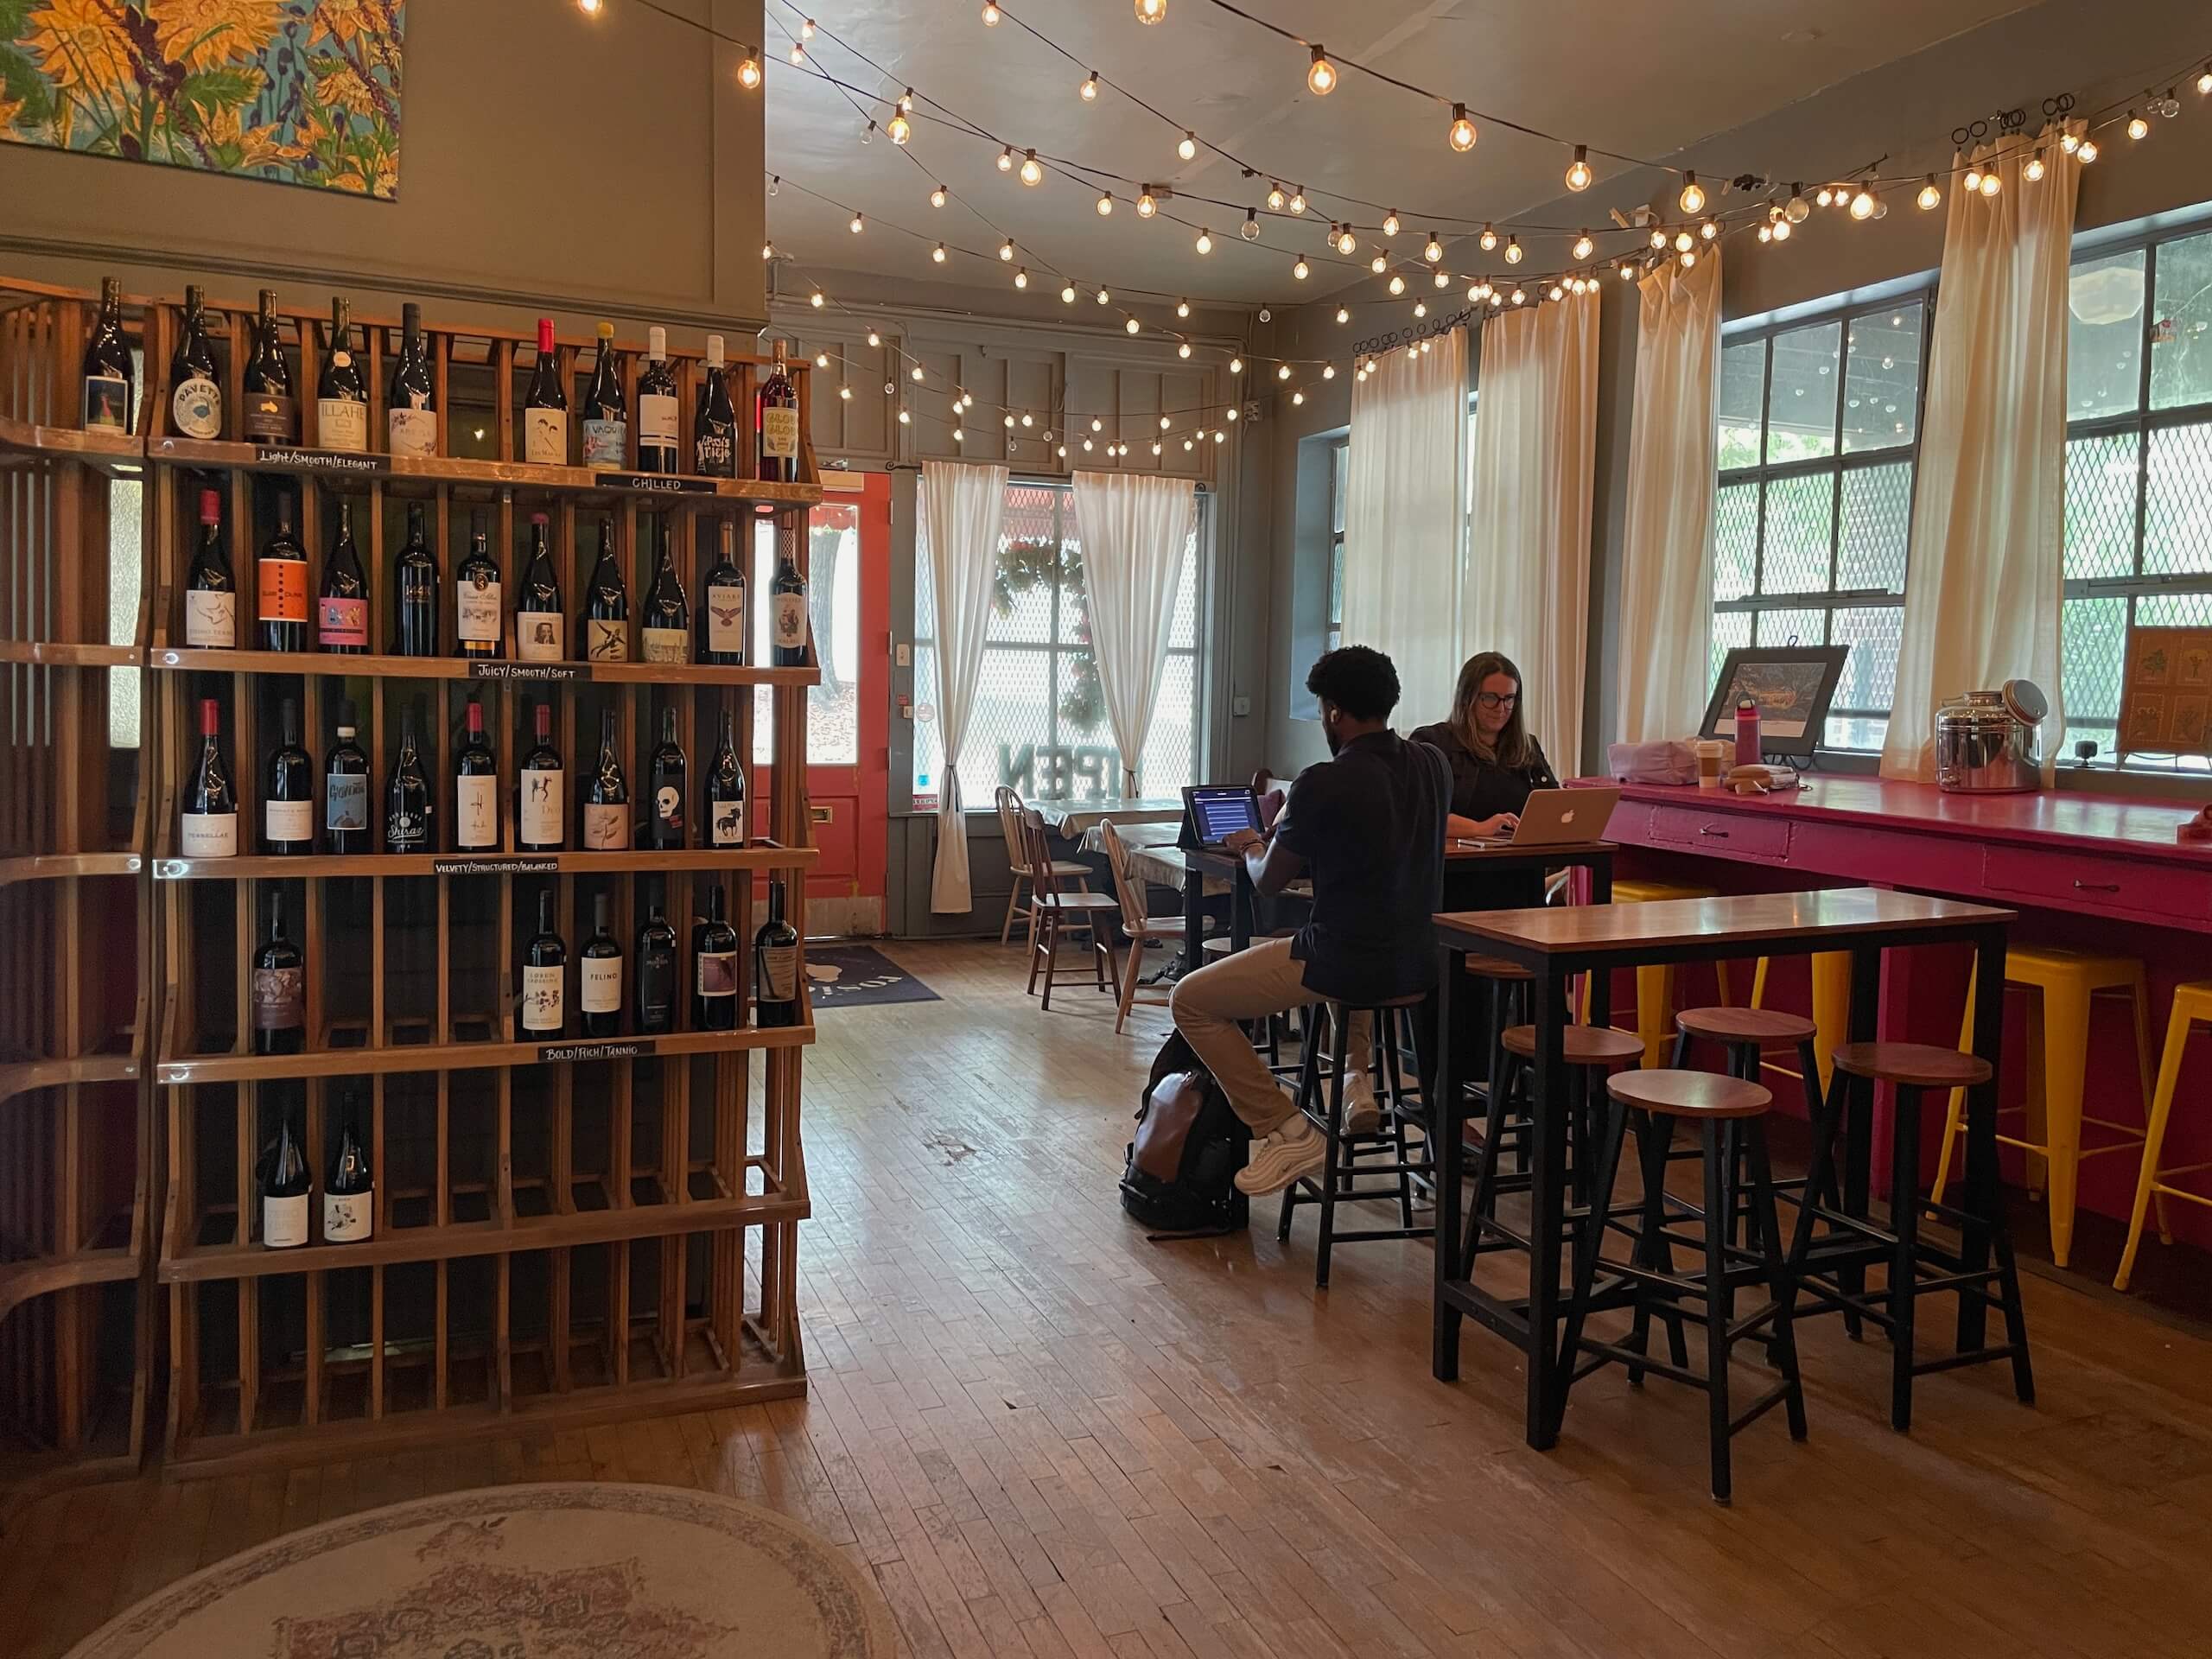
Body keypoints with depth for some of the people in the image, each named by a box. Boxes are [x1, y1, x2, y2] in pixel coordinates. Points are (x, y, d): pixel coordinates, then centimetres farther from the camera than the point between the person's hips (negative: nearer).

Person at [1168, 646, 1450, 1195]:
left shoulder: (1324, 784, -18)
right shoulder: (1433, 765, 3)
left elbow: (1269, 880, -5)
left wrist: (1251, 846, 18)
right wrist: (1289, 831, 27)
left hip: (1349, 964, -7)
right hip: (1420, 960, 8)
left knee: (1190, 1001, 7)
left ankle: (1283, 1128, 2)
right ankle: (1356, 1078, 27)